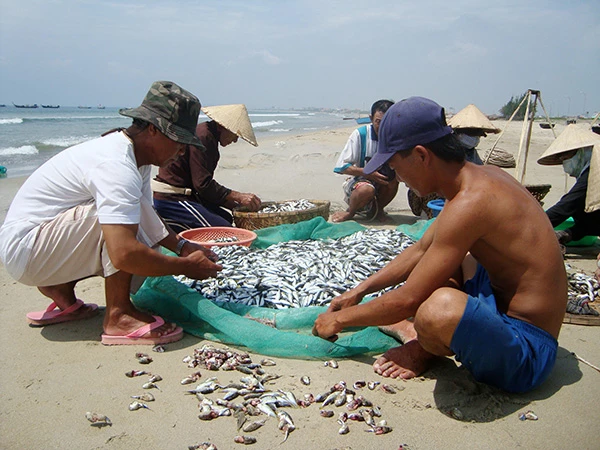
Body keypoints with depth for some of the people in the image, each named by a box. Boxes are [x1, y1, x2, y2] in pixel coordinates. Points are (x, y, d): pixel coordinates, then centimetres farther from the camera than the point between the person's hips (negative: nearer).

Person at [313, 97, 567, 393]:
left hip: (527, 350, -10)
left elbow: (407, 300, -24)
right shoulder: (480, 177, 4)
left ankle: (426, 349, -3)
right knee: (442, 255, 27)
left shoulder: (470, 202, -27)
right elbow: (421, 250, 16)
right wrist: (361, 290, 17)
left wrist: (341, 319, -8)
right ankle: (421, 335, 7)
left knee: (441, 306, -40)